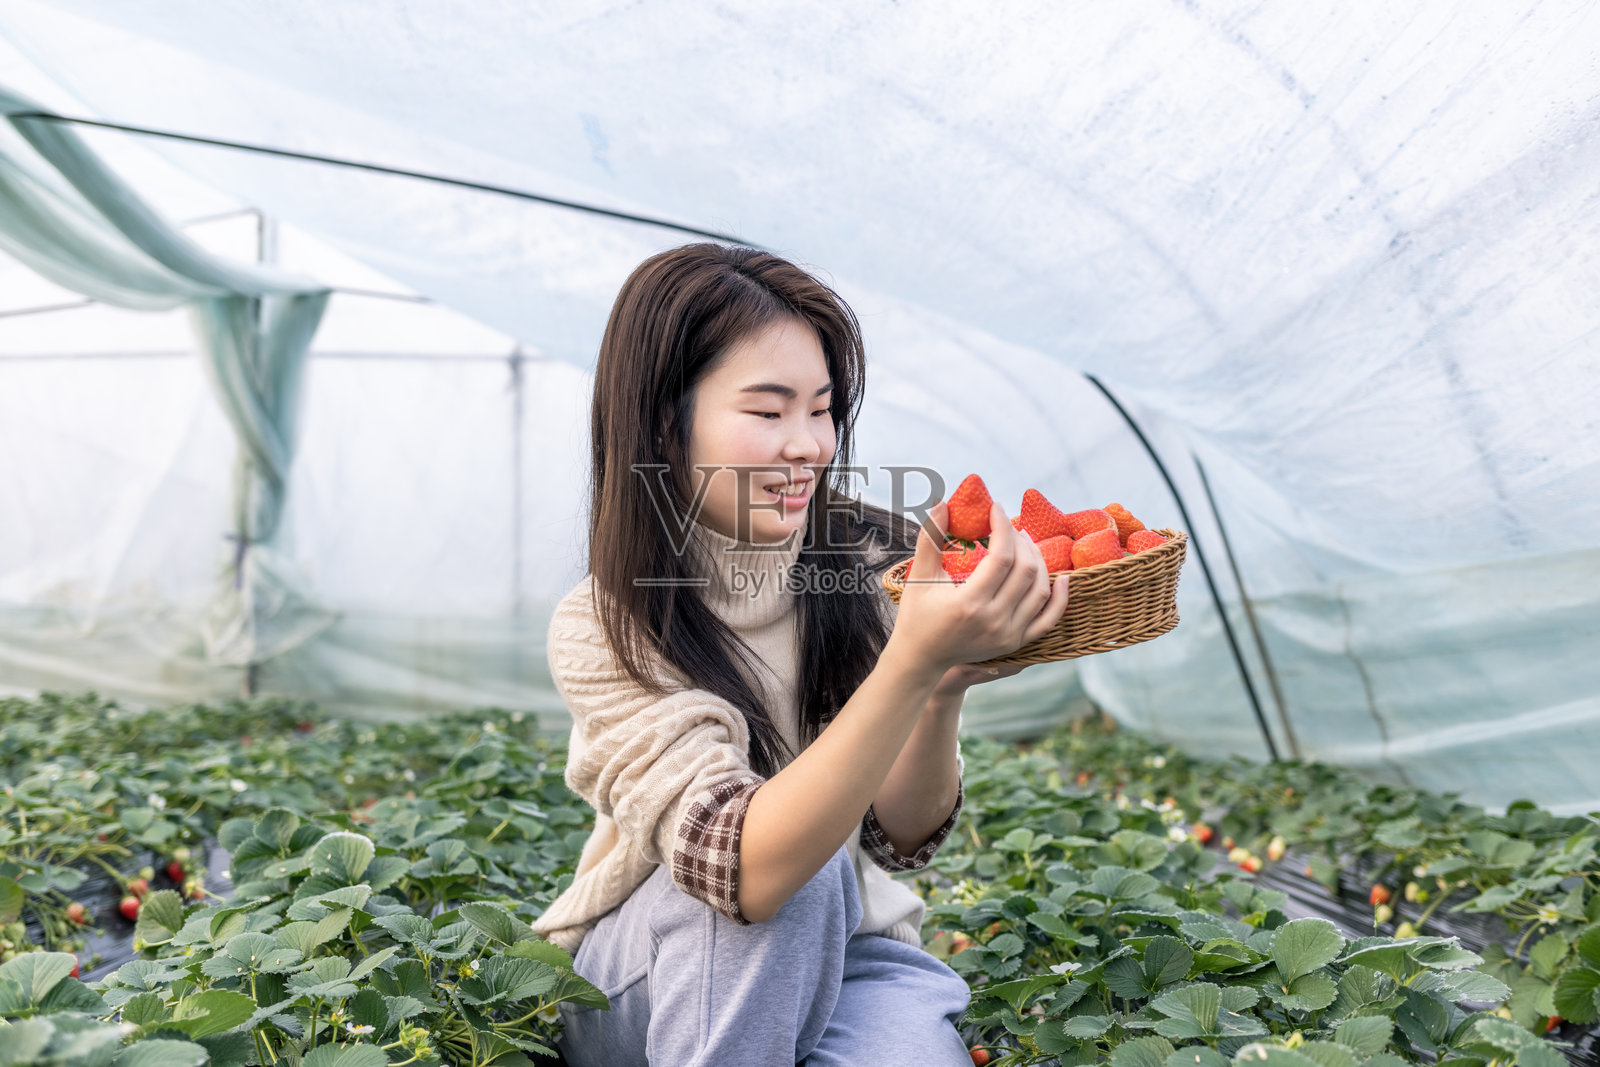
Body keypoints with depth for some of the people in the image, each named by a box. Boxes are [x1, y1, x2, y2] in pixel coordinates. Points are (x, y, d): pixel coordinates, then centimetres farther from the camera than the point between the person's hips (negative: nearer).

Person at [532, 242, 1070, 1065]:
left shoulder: (872, 564, -10)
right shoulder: (601, 632, -20)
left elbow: (900, 839, -12)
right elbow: (744, 867, -33)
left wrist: (946, 687, -32)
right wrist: (914, 663, -45)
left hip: (841, 948, 2)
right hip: (637, 988, -2)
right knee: (791, 875, -32)